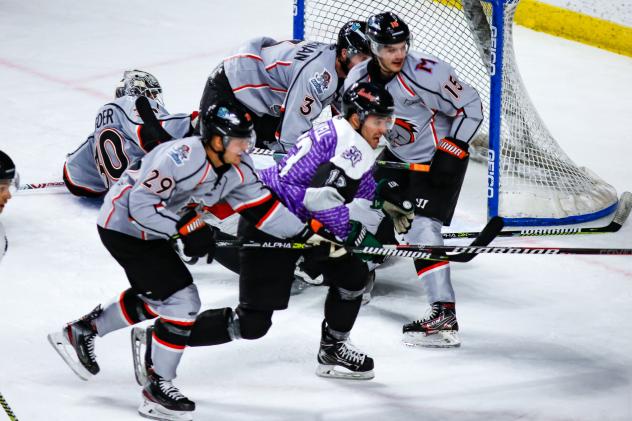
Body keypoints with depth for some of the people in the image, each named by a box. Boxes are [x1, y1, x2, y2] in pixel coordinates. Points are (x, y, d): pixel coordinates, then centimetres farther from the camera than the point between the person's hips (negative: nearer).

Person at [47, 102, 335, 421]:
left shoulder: (237, 169, -5)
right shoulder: (182, 158, -31)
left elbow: (261, 205, 1)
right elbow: (141, 204, -31)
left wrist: (305, 234, -5)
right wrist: (186, 227, -35)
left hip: (150, 231, 10)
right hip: (123, 225, -10)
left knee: (152, 300, 25)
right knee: (181, 300, -12)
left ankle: (80, 332, 42)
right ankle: (157, 389, -1)